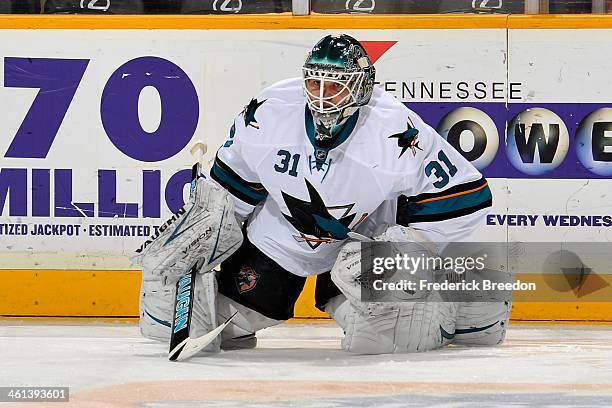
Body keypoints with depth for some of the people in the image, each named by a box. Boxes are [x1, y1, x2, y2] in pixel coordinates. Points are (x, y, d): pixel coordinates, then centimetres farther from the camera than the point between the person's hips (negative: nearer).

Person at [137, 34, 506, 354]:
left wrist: (399, 244, -22)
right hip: (278, 235, 2)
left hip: (363, 240, -2)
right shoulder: (267, 112, -20)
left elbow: (467, 196, -24)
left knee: (381, 332, -24)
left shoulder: (398, 131, -29)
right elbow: (232, 182, 0)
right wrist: (202, 233, -2)